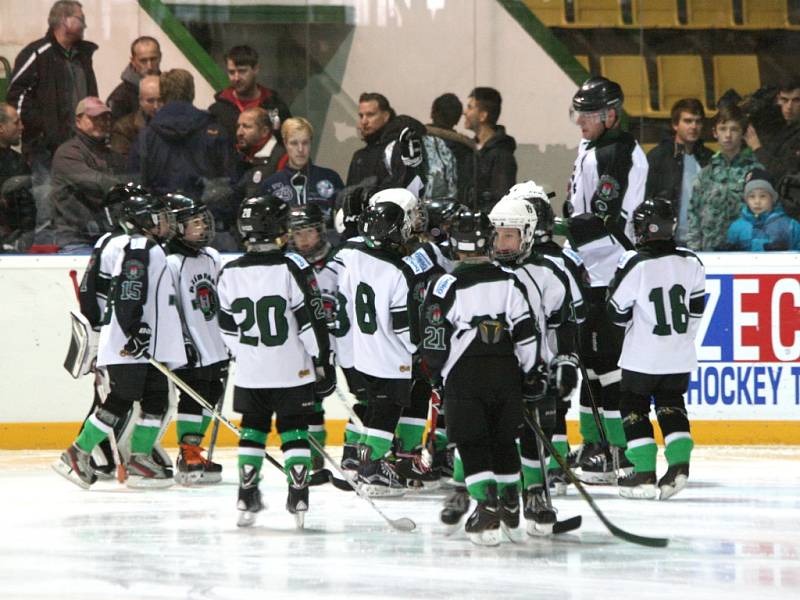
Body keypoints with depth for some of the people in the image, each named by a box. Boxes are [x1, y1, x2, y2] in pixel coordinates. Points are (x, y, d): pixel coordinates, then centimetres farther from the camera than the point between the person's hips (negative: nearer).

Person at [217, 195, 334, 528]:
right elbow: (311, 322, -12)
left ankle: (247, 497, 11)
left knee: (252, 428, 14)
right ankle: (298, 496, 0)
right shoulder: (293, 269, -14)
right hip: (293, 371, -3)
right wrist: (323, 363, -4)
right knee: (294, 429, 6)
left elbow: (227, 327, 7)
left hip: (250, 373, 3)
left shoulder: (230, 274, -2)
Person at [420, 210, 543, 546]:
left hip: (464, 378, -4)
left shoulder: (447, 286, -8)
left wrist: (436, 373, 11)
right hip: (505, 374, 4)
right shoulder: (509, 283, 2)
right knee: (504, 440, 17)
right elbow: (527, 333, 2)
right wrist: (532, 373, 12)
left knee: (472, 444, -1)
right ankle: (510, 506, 24)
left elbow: (435, 340, -6)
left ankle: (487, 507, -13)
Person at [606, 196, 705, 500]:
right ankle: (679, 463, 3)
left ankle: (644, 474, 4)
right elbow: (696, 306, 9)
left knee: (634, 406, 10)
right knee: (671, 404, 19)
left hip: (643, 357, -4)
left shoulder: (634, 265, -18)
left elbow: (618, 312, -9)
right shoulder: (689, 262, -3)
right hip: (680, 356, 4)